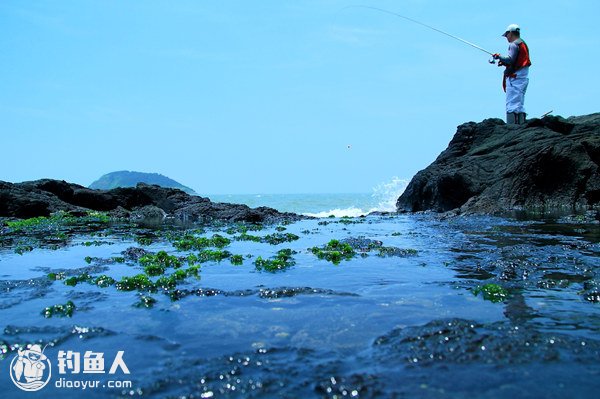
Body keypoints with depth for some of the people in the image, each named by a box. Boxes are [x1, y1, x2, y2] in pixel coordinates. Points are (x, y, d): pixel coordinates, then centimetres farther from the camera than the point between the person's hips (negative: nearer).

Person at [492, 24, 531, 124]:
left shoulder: (514, 44, -8)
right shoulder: (523, 44, 22)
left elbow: (510, 59, -20)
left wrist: (499, 56, -6)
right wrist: (504, 62, 13)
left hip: (515, 77, -10)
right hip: (524, 77, 10)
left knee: (511, 104, -13)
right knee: (520, 105, 12)